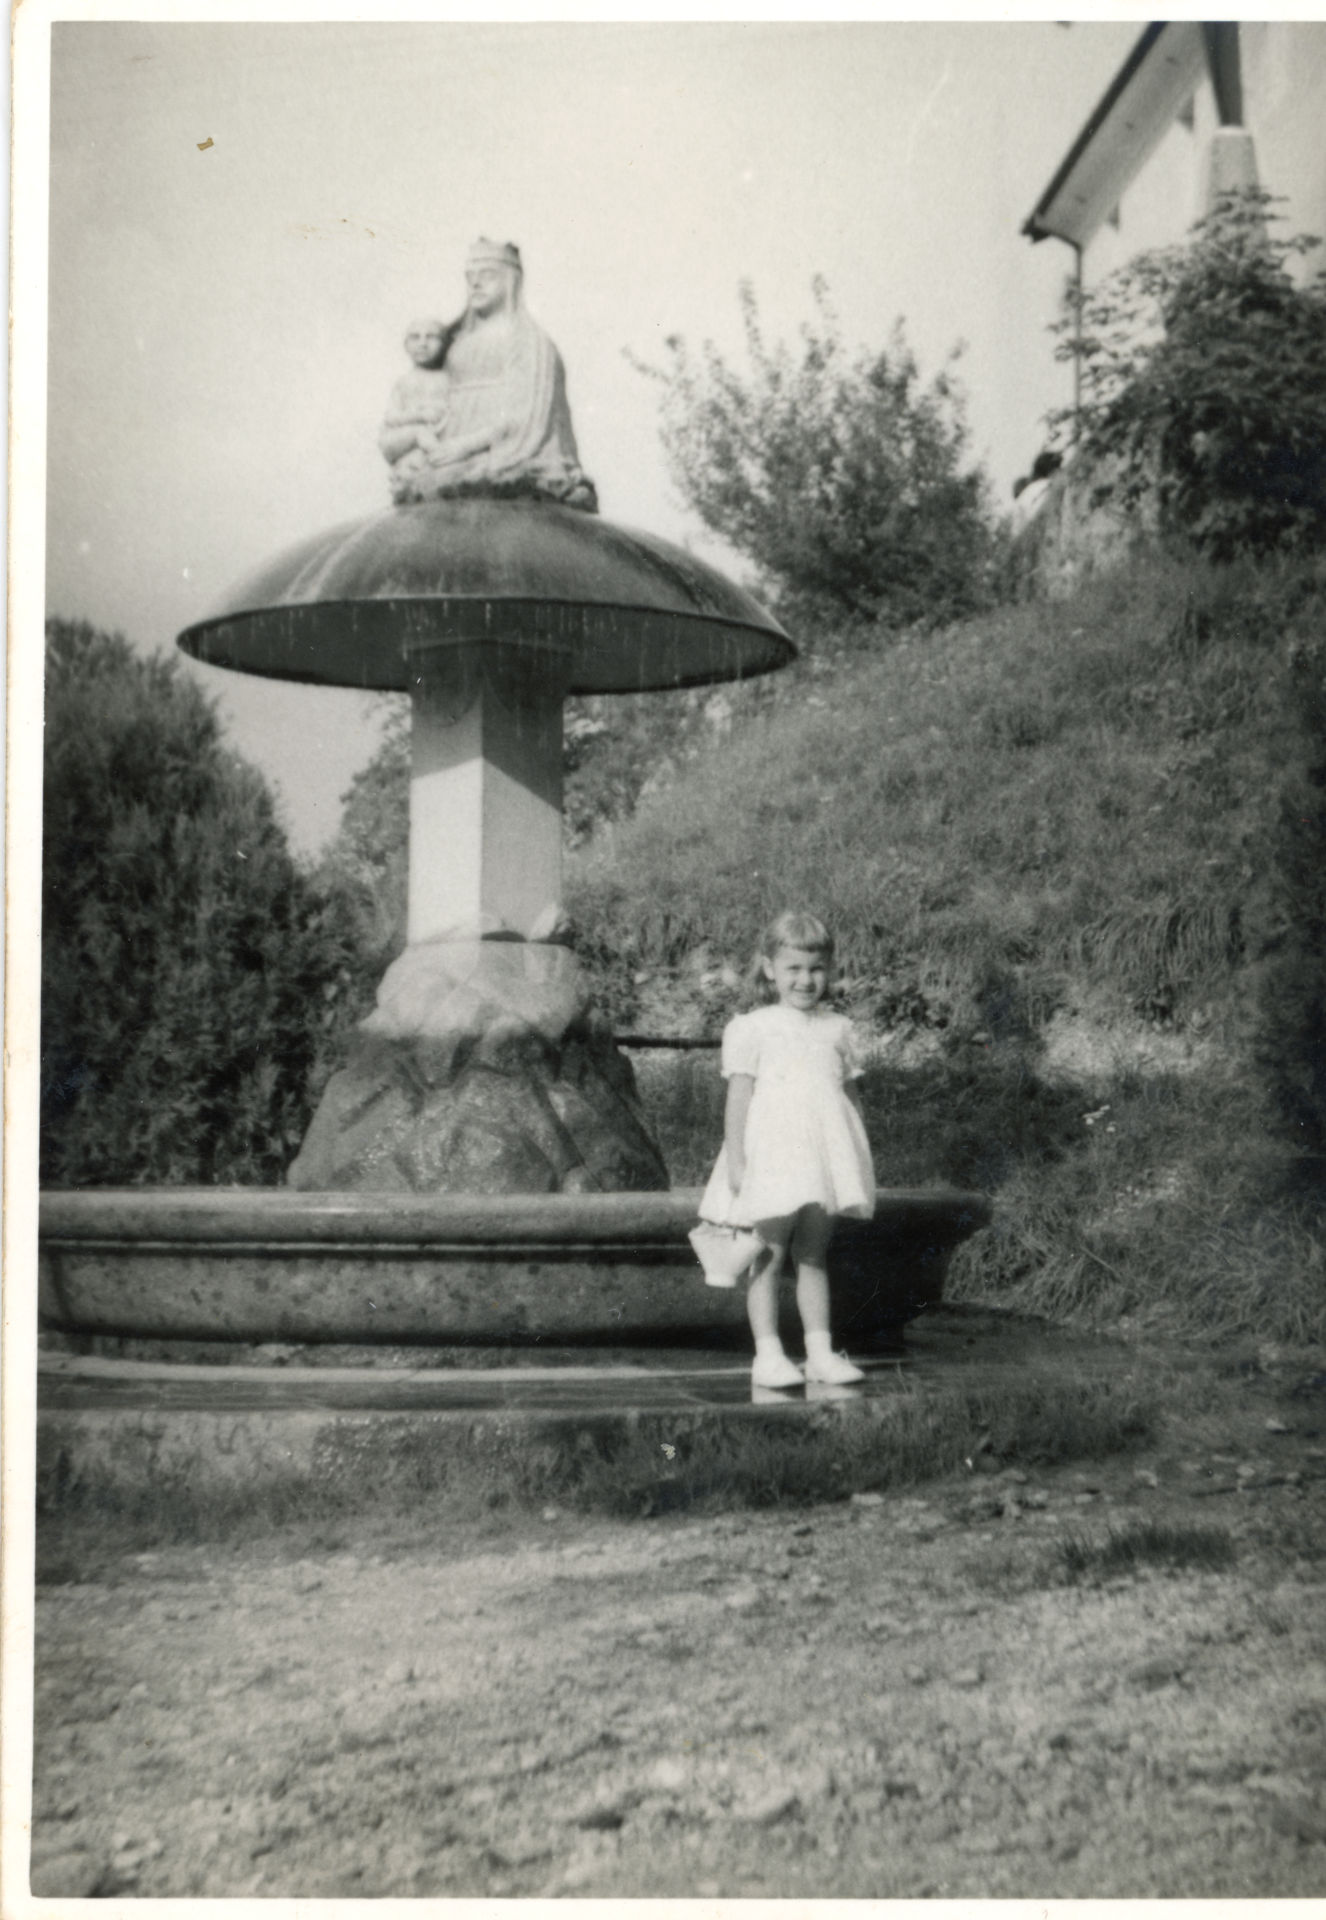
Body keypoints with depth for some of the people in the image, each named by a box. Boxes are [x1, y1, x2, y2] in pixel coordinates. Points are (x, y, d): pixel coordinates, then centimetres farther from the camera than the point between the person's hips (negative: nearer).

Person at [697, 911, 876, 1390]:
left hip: (824, 1161, 4)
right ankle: (768, 1354, 1)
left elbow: (850, 1096, 16)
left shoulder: (837, 1029, 12)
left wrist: (858, 1161, 14)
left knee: (814, 1256, 9)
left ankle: (820, 1351, 12)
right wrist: (735, 1161, -9)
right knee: (769, 1256, -1)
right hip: (771, 1159, -4)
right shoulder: (752, 1029, -1)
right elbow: (738, 1098, -3)